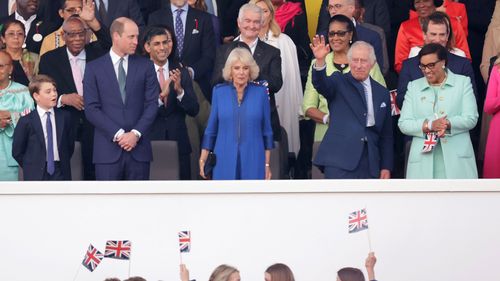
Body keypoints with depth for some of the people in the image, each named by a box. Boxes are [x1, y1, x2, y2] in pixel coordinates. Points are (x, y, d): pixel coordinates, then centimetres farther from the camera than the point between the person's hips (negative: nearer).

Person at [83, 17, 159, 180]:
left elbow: (152, 104, 5)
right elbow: (91, 109, -2)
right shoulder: (94, 68, 5)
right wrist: (117, 134, -11)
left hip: (139, 148, 2)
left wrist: (136, 133, -9)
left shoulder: (145, 66, 10)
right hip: (108, 149, -2)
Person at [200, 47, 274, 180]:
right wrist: (203, 159, 4)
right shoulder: (219, 92, 4)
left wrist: (267, 164, 3)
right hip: (225, 162, 1)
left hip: (253, 162, 0)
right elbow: (211, 129, 8)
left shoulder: (260, 92, 1)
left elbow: (267, 131, 6)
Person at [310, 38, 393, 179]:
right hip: (340, 162, -4)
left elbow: (386, 135, 16)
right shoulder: (339, 82, 5)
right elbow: (321, 84, -19)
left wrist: (386, 167, 11)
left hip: (369, 166, 4)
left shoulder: (382, 93, 15)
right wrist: (320, 61, -38)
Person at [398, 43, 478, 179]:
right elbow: (403, 123, 5)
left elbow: (471, 119, 1)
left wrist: (448, 124, -18)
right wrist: (429, 125, -13)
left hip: (457, 159, -1)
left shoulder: (463, 82, 11)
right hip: (423, 160, 1)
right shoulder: (414, 87, 15)